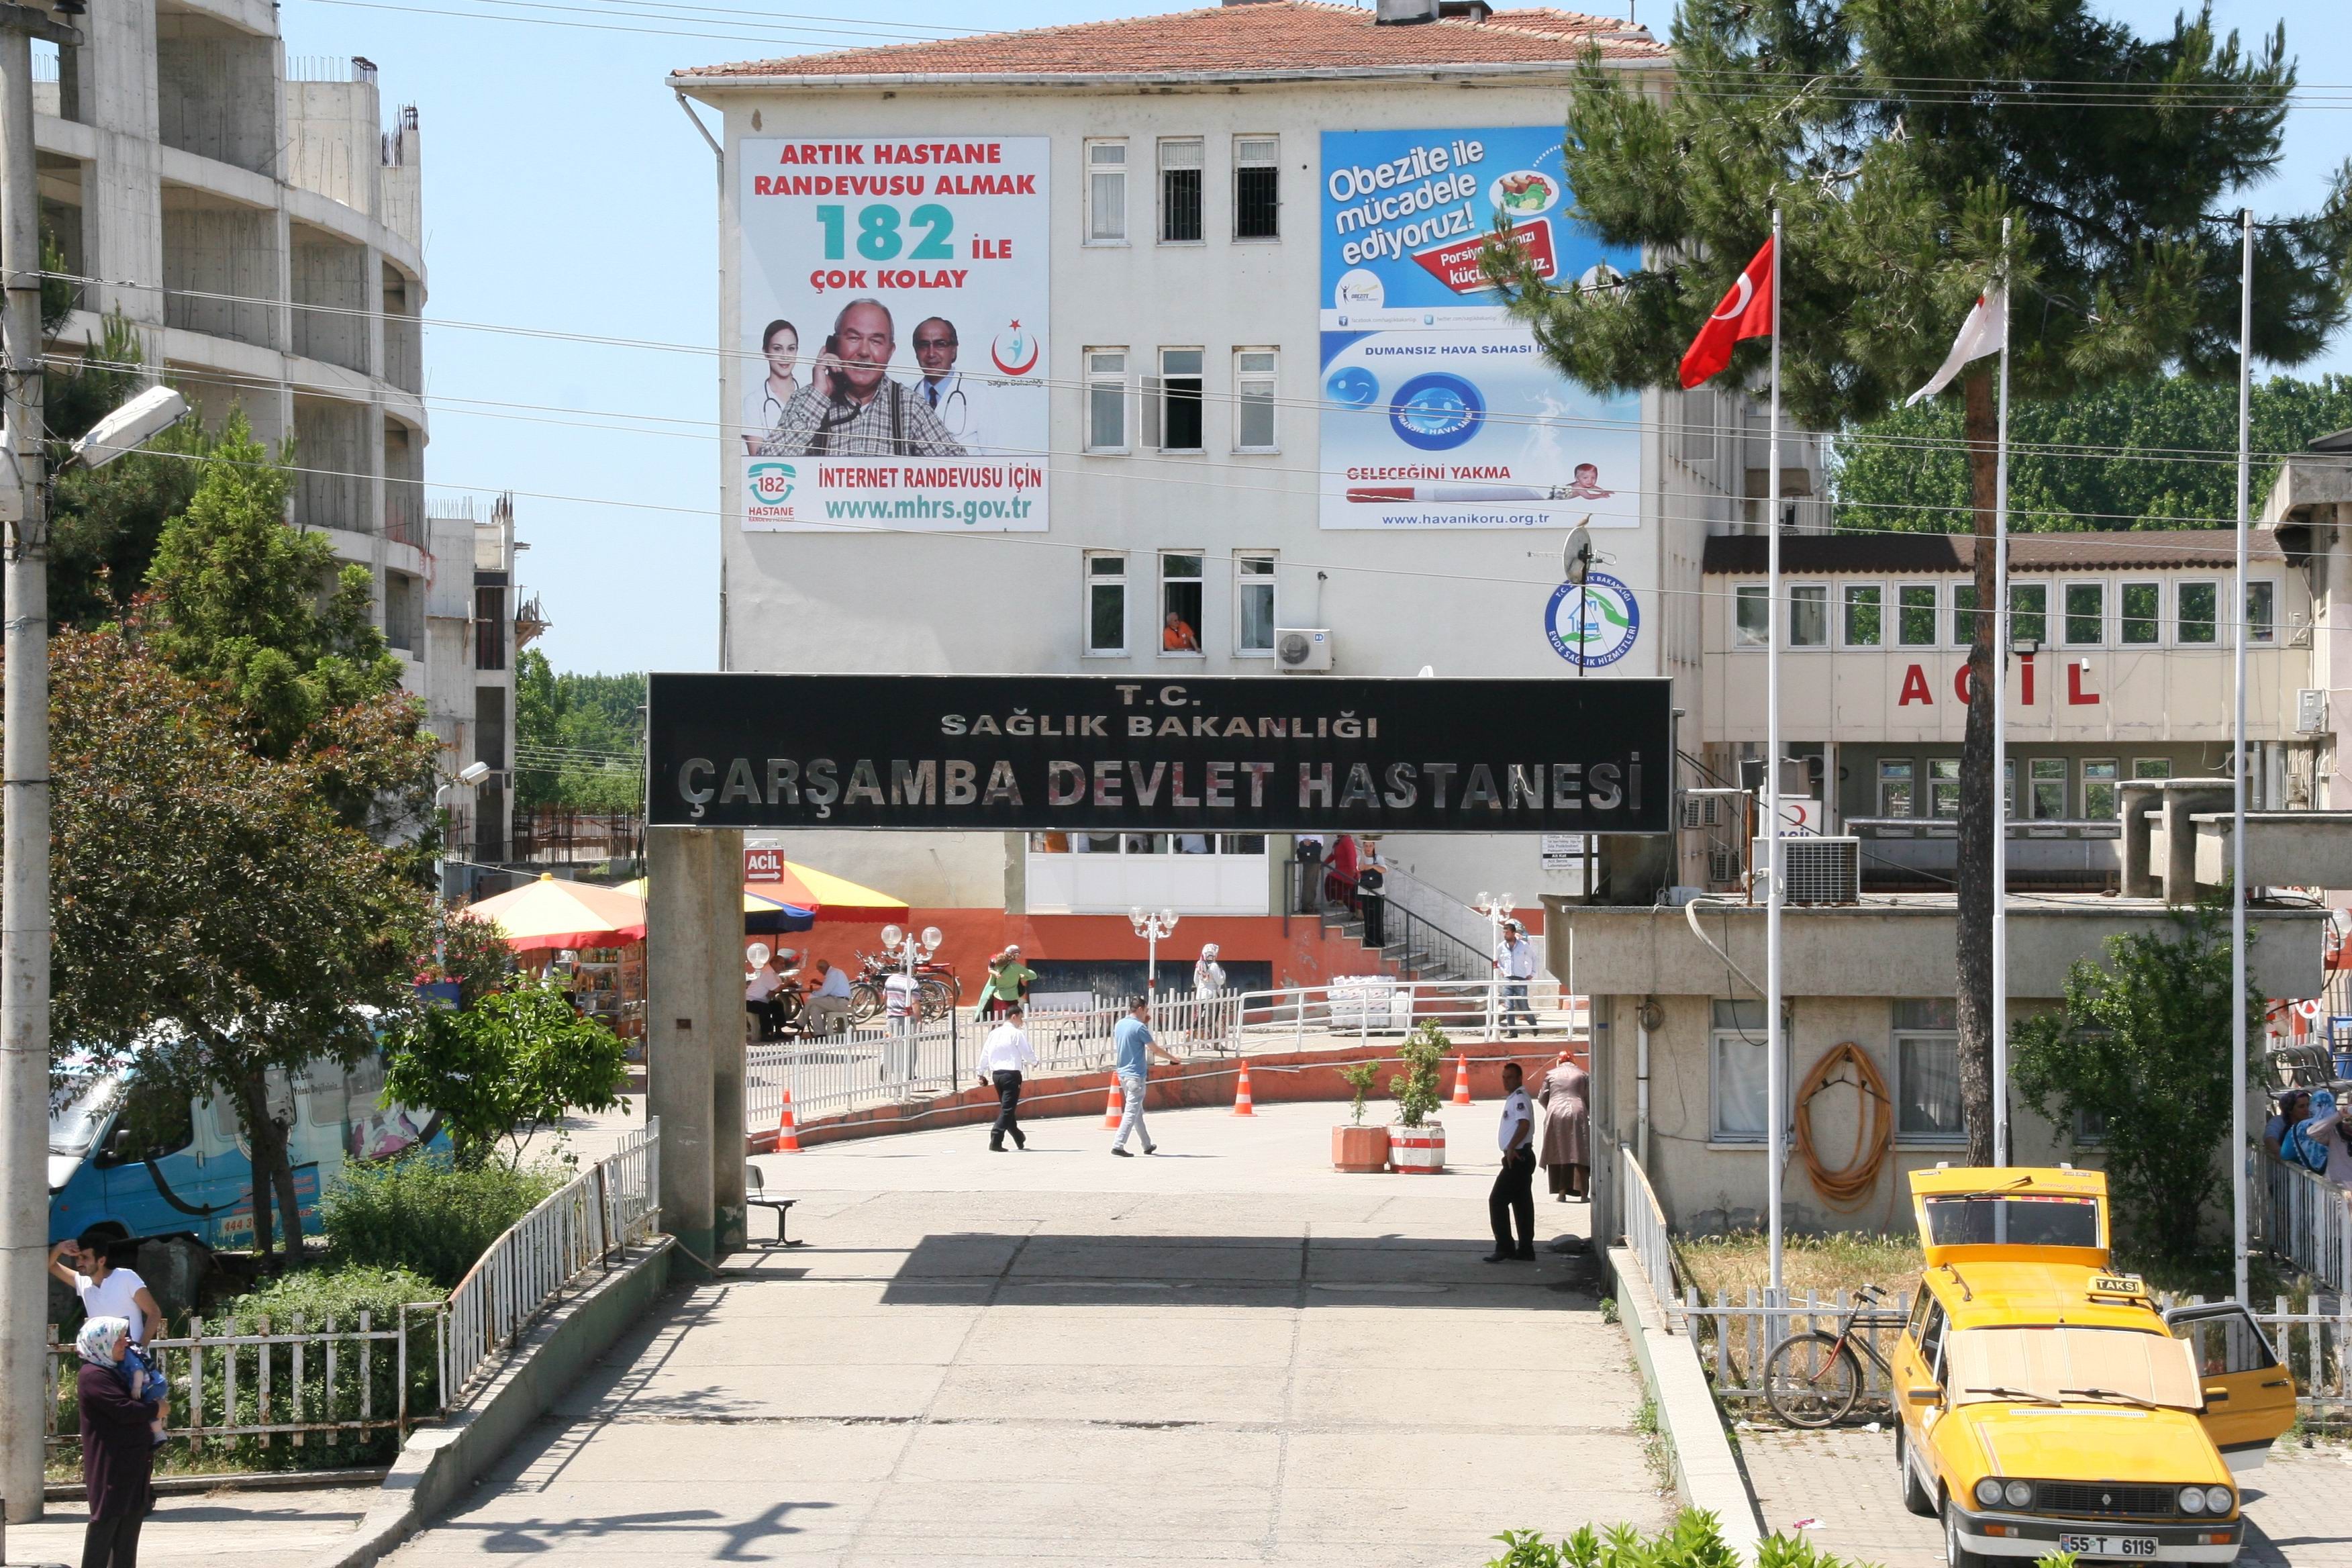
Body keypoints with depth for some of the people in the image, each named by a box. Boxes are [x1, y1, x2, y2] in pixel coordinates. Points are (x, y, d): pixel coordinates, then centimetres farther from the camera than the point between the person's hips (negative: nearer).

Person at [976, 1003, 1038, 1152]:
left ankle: (1020, 1140, 29)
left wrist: (982, 1074, 18)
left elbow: (985, 1054, 11)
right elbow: (1027, 1054, -8)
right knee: (1008, 1109, -6)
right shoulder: (1016, 1033, -8)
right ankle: (995, 1142, -16)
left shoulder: (994, 1033, 10)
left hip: (996, 1074, 7)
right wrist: (1034, 1062, 14)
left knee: (1007, 1108, 17)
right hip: (1011, 1074, -7)